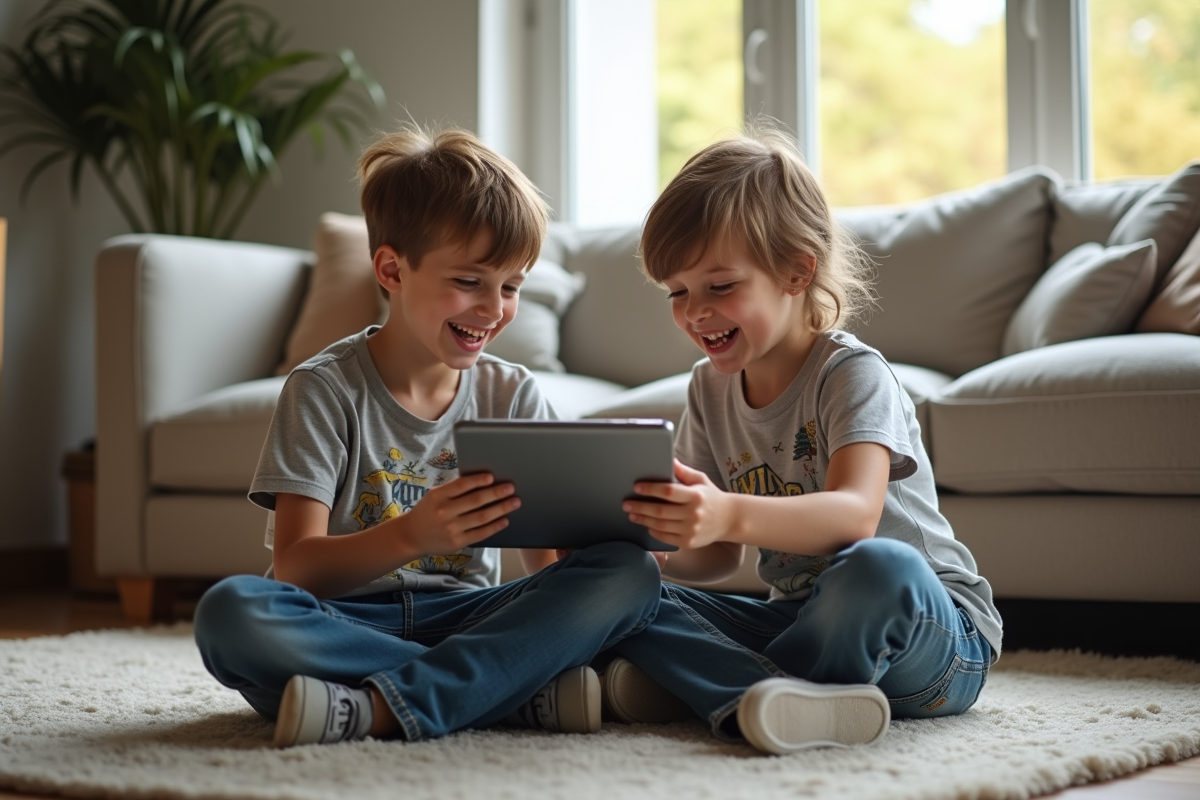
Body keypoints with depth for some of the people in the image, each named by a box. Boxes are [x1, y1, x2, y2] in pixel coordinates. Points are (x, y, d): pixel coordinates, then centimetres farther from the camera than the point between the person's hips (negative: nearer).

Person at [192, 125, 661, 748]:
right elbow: (295, 567, -12)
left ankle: (380, 708, -31)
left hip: (463, 617, 3)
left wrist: (623, 538, -18)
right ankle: (523, 691, -28)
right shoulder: (325, 389, -3)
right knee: (229, 611, -34)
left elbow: (550, 560, 6)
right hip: (348, 624, -2)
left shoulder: (511, 394, 8)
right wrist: (410, 537, -31)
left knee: (629, 573, -20)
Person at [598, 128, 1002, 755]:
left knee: (879, 566, -39)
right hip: (800, 616, 6)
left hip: (932, 632, -6)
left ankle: (699, 687, -23)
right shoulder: (710, 389, 6)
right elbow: (717, 559, 6)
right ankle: (804, 700, -35)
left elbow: (855, 514, -32)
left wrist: (730, 515, -48)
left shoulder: (853, 374, -13)